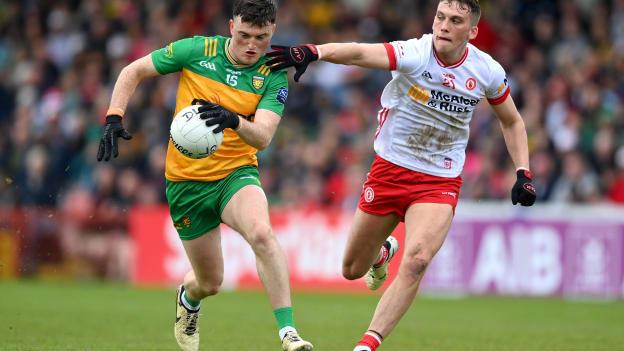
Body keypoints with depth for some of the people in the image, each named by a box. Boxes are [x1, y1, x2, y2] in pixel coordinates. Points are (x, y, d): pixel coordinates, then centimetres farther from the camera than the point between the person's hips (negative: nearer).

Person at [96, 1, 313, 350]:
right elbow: (133, 71, 3)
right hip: (187, 180, 1)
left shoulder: (273, 76, -7)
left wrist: (233, 120, -41)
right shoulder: (197, 51, -7)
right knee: (210, 283, 7)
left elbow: (263, 137, -21)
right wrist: (114, 118, -9)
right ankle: (188, 297, 48)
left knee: (262, 233, -34)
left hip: (236, 173, -1)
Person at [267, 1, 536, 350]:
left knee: (416, 262, -25)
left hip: (440, 183, 0)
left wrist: (524, 174, 1)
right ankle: (383, 252, 49)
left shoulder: (488, 72, -8)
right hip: (390, 169, 0)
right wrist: (312, 52, -60)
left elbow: (512, 122, 12)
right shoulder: (415, 55, -21)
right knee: (353, 269, 12)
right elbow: (361, 53, -41)